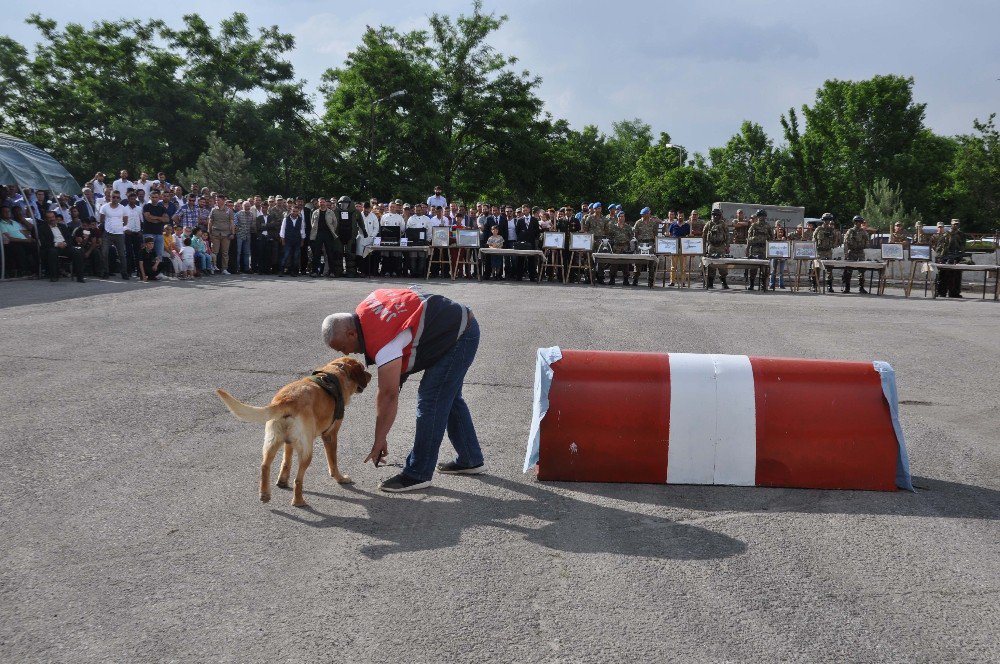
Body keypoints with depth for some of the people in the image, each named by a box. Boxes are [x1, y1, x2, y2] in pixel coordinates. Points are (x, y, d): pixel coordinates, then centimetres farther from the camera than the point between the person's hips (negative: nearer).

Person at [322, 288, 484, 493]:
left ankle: (417, 474, -4)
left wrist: (380, 441, -14)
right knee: (449, 398, 20)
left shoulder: (383, 345, -27)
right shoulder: (366, 308, -1)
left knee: (431, 402, -10)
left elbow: (388, 395, -23)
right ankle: (471, 460, 31)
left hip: (459, 338, -11)